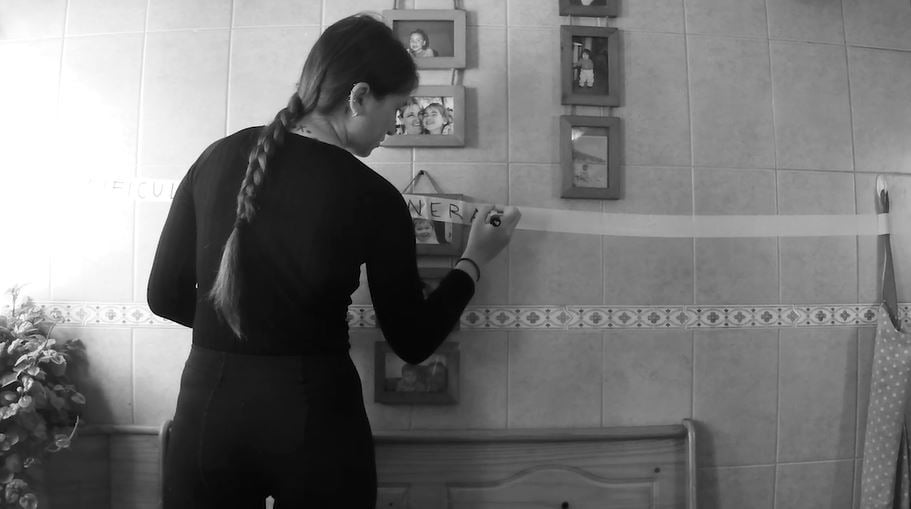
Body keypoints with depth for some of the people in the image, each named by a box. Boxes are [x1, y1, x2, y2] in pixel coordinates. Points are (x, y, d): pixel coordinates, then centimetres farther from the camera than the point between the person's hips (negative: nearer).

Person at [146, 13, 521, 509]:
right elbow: (413, 342, -3)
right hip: (314, 416, -3)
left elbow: (165, 297, 5)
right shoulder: (372, 198, -12)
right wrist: (475, 259, 9)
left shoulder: (219, 158, -2)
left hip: (207, 409, 3)